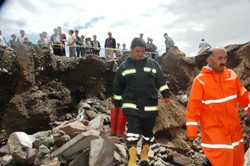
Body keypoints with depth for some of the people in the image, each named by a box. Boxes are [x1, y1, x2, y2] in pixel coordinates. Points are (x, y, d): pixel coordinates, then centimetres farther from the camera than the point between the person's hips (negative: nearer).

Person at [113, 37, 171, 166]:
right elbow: (118, 87, 7)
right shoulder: (124, 66, 1)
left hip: (150, 106, 2)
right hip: (131, 106, -2)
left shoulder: (153, 64, 3)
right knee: (133, 133, -12)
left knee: (148, 133, 14)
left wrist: (166, 95, 0)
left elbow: (161, 80, 9)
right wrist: (117, 104, 9)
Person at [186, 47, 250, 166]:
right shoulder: (200, 80, -13)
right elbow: (193, 107, -12)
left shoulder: (232, 75, 2)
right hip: (213, 129, -6)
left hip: (233, 129, 6)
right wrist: (192, 131, -11)